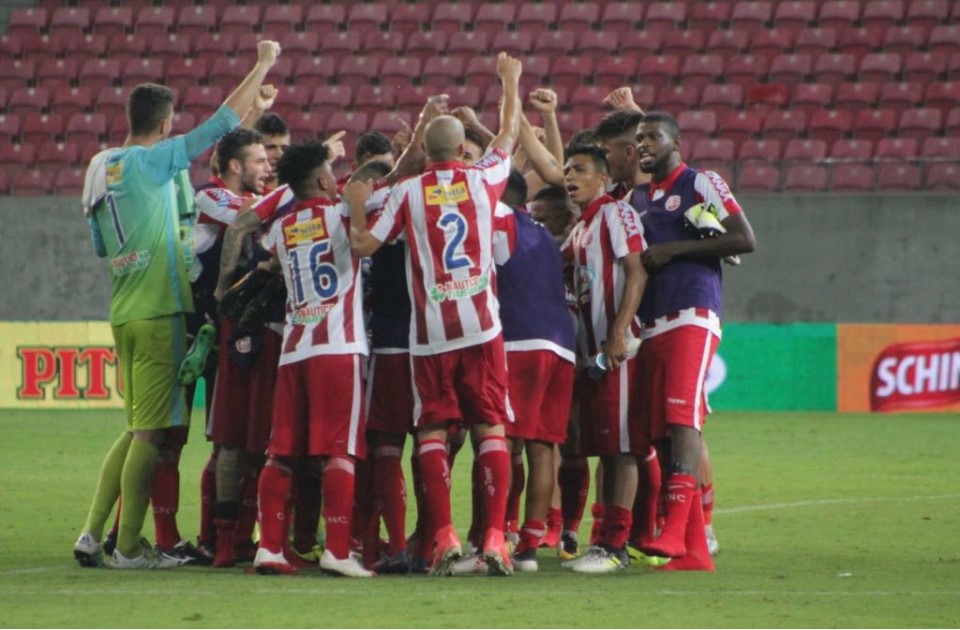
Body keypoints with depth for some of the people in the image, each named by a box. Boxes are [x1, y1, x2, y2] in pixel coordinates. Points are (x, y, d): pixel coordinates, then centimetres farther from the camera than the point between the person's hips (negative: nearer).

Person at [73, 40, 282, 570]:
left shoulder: (100, 168, 11)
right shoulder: (153, 162, -11)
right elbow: (221, 124, -12)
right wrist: (263, 65, -4)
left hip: (124, 313, 8)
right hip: (158, 312, -8)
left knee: (136, 429, 15)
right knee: (150, 432, -3)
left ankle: (92, 533, 11)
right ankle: (128, 548, -2)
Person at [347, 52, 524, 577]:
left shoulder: (408, 193, -1)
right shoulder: (482, 180, 3)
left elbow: (364, 245, 0)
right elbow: (508, 136, 22)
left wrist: (355, 207, 20)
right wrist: (510, 83, 36)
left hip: (431, 332, -1)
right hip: (481, 326, 1)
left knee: (432, 432, 5)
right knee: (490, 428, 3)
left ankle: (444, 536, -6)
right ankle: (495, 537, -6)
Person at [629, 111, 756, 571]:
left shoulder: (701, 184, 0)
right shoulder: (637, 198, 22)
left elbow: (745, 240, -10)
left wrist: (674, 249, -13)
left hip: (692, 314, -8)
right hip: (651, 323, 8)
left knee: (682, 419, -20)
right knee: (662, 434, 2)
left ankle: (674, 531, -30)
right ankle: (694, 551, 2)